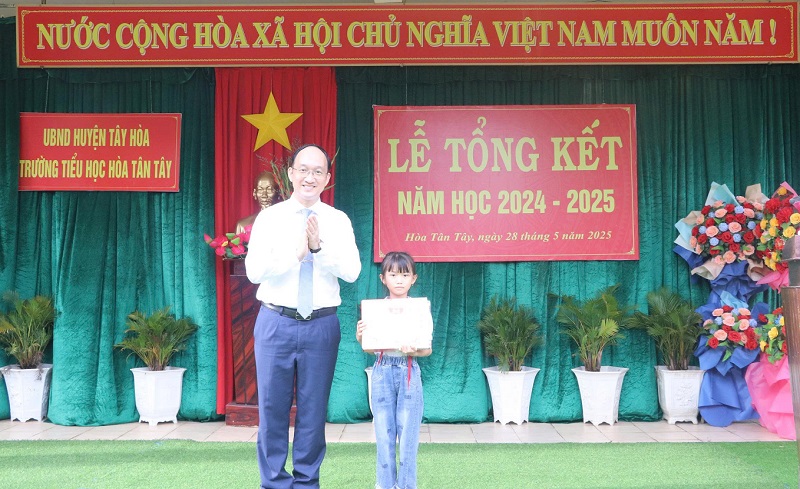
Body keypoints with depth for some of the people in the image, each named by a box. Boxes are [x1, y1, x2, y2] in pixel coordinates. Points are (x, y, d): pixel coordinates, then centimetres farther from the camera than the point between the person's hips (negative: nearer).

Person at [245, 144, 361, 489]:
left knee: (313, 409, 7)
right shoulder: (269, 218, 2)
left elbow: (352, 271, -8)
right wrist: (296, 253, -20)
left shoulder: (338, 221, 4)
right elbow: (254, 271, -9)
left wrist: (319, 247, -22)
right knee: (272, 407, 4)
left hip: (322, 325, 1)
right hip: (276, 322, 0)